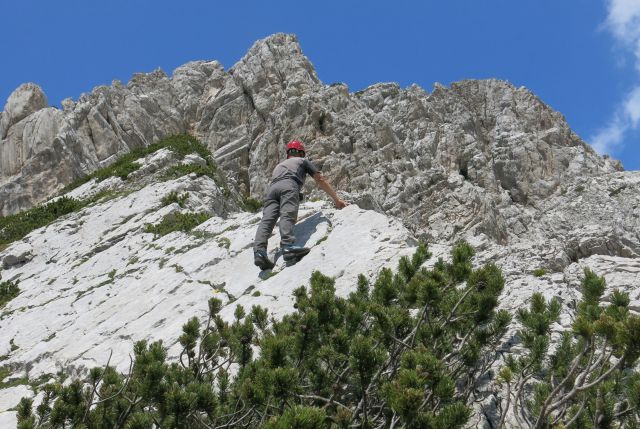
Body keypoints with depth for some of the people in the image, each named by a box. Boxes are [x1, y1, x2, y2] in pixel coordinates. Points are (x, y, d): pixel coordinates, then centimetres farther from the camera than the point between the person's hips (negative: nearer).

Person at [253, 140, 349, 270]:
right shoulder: (303, 161, 33)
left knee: (267, 219, -15)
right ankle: (287, 246, -51)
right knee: (287, 216, -26)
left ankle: (259, 251, -38)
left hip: (272, 187, 4)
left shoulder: (279, 165, 46)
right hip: (289, 185, -4)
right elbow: (321, 180, 28)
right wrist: (337, 200, 34)